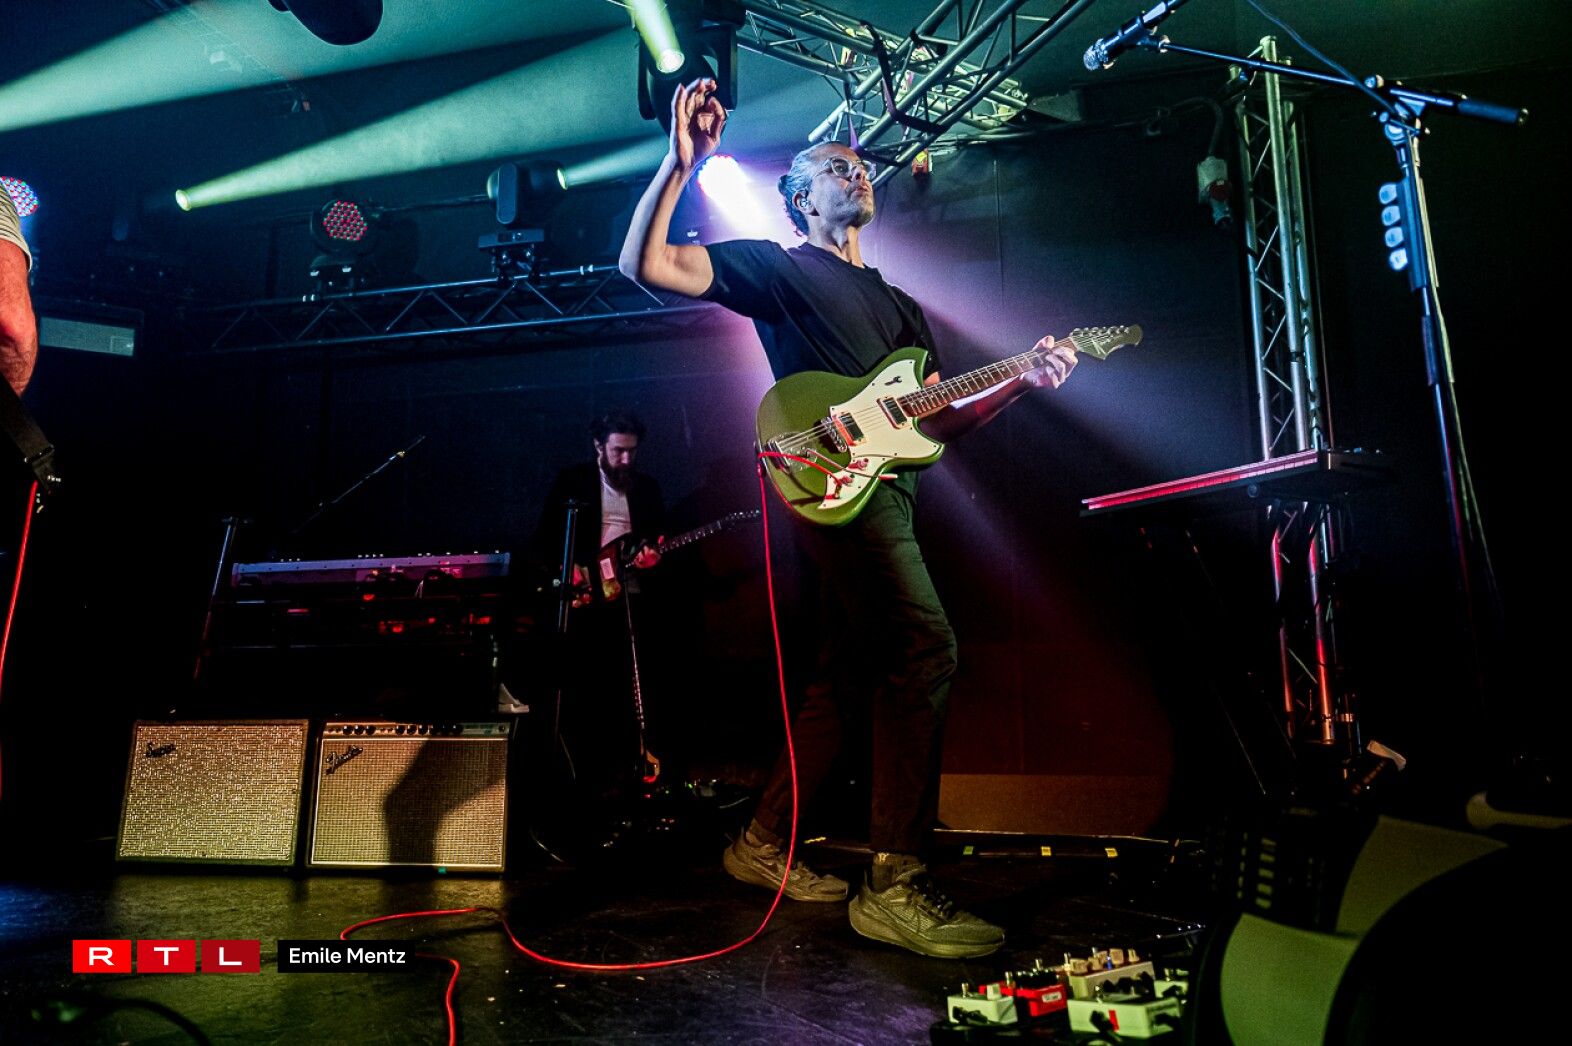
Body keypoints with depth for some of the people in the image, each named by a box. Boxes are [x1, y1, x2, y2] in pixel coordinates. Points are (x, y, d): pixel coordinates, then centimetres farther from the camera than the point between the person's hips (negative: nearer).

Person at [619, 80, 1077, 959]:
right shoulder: (779, 267, 11)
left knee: (850, 674, 8)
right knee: (927, 648, -22)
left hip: (882, 483, 8)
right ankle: (896, 887, -19)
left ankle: (766, 844, 21)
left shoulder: (898, 305, 30)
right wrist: (682, 164, -10)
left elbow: (939, 421, 22)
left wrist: (1022, 384, 7)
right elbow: (644, 264, 0)